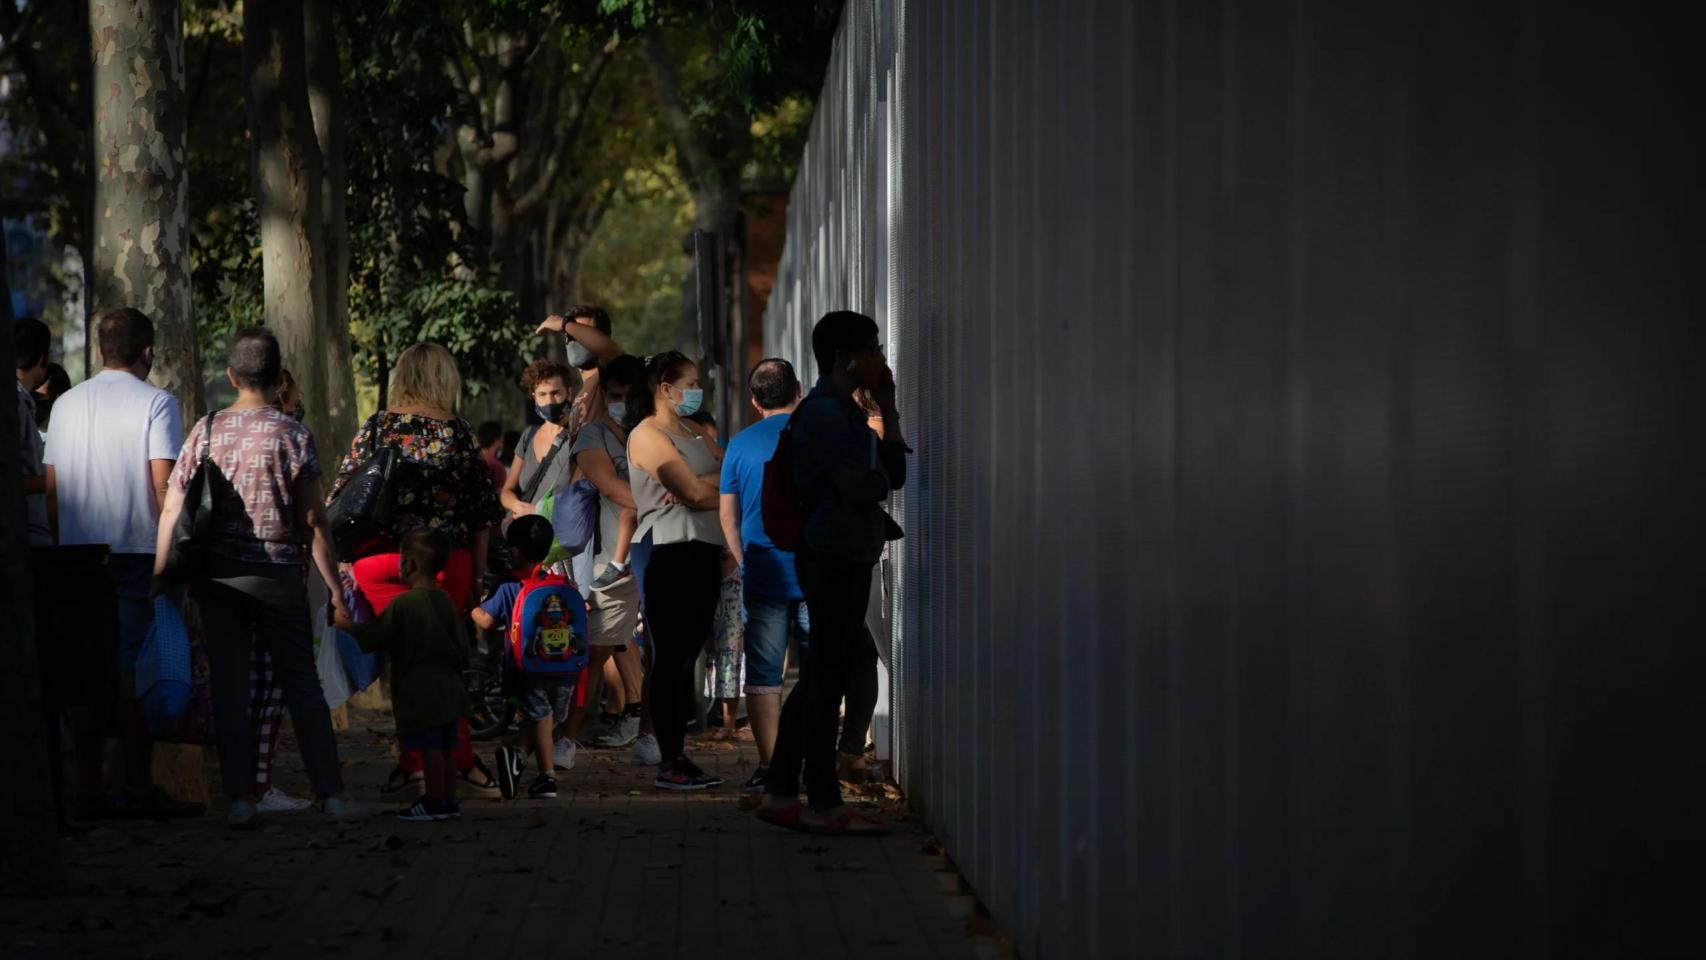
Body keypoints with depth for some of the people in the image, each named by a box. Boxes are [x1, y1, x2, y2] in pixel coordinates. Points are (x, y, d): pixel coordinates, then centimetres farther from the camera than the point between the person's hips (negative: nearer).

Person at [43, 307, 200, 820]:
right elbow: (163, 485, -11)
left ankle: (89, 787, 7)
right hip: (136, 549, -5)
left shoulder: (66, 404, 11)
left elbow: (51, 486, 12)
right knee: (135, 670, -3)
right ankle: (136, 786, -4)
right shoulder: (155, 403, -5)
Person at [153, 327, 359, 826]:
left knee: (228, 686, 5)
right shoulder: (291, 434, -5)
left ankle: (240, 797, 3)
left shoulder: (206, 431, 1)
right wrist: (334, 588, 0)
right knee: (302, 685, 5)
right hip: (277, 573, -2)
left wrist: (160, 578, 5)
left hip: (217, 574, 2)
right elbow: (313, 521, -6)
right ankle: (330, 792, 4)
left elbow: (171, 509, 0)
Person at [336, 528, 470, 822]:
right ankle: (449, 800, 18)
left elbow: (372, 637, -7)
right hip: (448, 687, 7)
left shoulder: (401, 605, -13)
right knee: (446, 746, 12)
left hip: (419, 691, -7)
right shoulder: (447, 603, 7)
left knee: (430, 747, -2)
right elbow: (462, 647, 11)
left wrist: (346, 623, 9)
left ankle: (435, 802, 2)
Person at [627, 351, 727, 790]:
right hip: (669, 554, -8)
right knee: (670, 659, -7)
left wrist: (702, 484, -8)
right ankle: (669, 763, -6)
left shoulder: (694, 435, 21)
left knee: (687, 658, 8)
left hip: (704, 553, 8)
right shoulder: (648, 436, -6)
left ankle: (679, 756, 11)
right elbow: (695, 493, -16)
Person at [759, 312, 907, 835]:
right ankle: (823, 805, -2)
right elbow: (864, 488, -20)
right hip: (834, 554, -10)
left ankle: (780, 793, 17)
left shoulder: (844, 412, 18)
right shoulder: (824, 413, -14)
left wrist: (889, 409, 10)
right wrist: (879, 477, 4)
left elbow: (894, 474, 14)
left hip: (847, 556, 10)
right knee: (828, 674, -6)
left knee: (821, 674, 12)